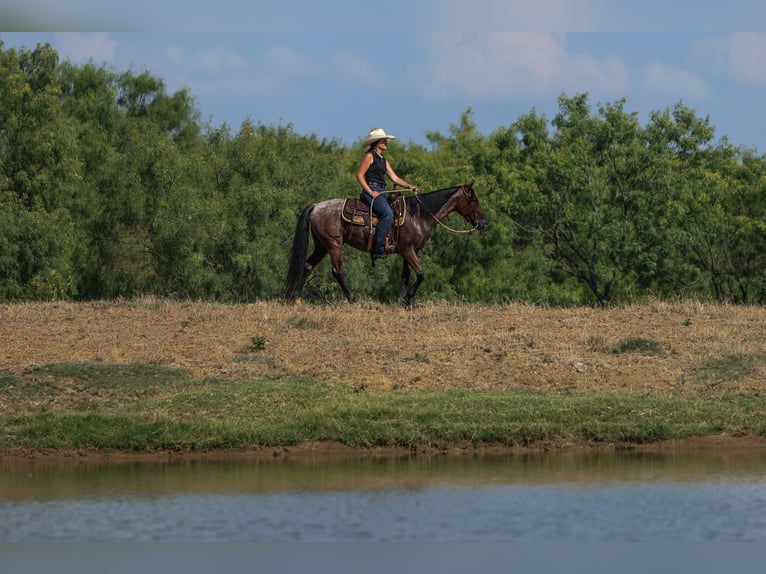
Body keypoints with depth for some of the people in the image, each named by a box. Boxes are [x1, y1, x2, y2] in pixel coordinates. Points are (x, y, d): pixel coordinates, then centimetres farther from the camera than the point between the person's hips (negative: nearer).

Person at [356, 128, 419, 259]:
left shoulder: (383, 160, 23)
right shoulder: (369, 156, -1)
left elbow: (394, 178, 20)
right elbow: (359, 175, -7)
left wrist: (409, 187, 4)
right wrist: (370, 192, -16)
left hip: (381, 193, 9)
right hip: (371, 191, -9)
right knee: (388, 214, -29)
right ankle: (377, 249, -32)